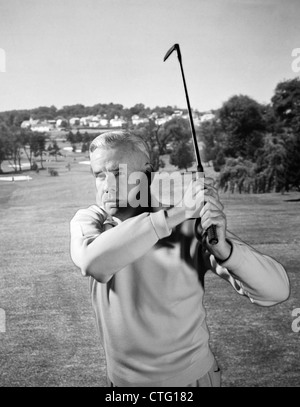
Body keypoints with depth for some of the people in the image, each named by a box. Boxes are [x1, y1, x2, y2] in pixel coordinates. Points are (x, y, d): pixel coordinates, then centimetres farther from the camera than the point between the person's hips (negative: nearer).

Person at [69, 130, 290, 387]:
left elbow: (277, 291, -22)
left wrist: (222, 247, -39)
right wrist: (179, 211, -39)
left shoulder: (191, 225, -21)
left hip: (190, 377, -2)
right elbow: (93, 262, -36)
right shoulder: (88, 221, -13)